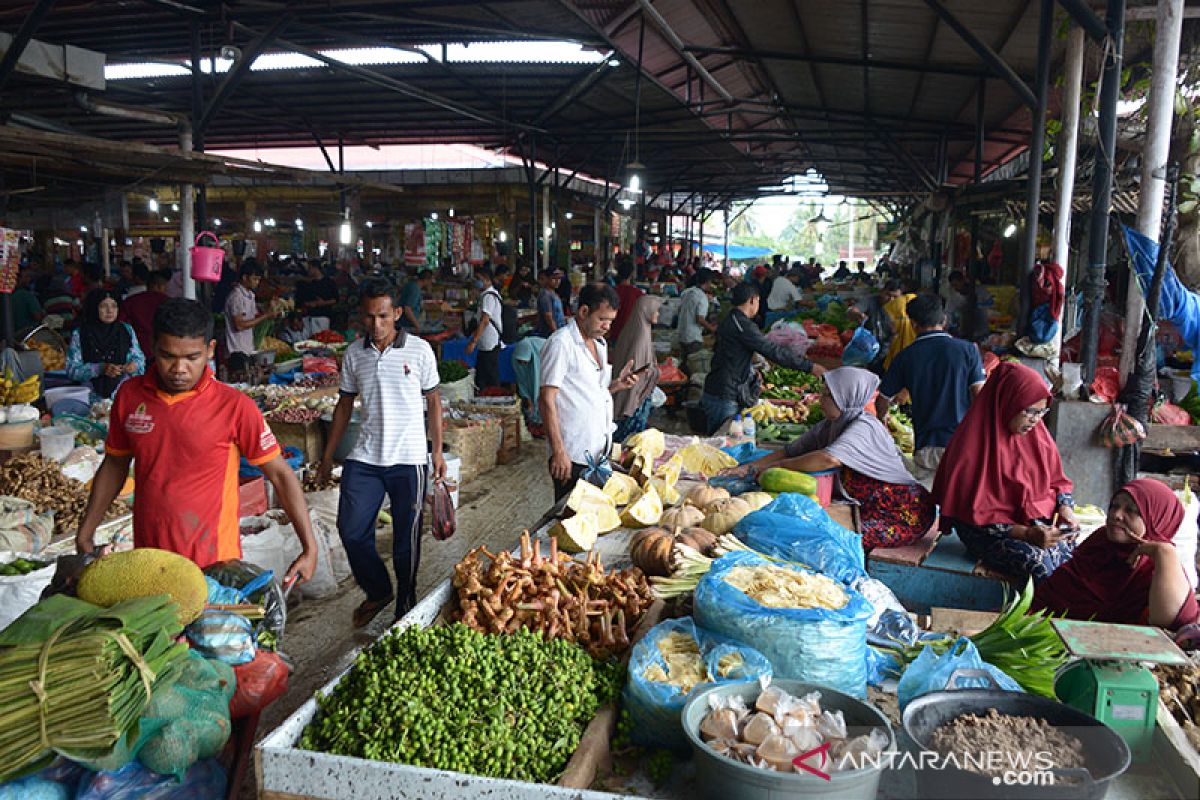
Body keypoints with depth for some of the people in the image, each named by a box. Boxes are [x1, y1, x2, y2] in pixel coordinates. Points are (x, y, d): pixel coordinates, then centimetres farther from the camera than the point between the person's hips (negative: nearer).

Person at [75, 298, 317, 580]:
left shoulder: (234, 406, -14)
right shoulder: (130, 395, -1)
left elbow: (280, 474, -9)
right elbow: (115, 464, 13)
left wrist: (310, 548, -13)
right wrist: (85, 534, 12)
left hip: (214, 564, -4)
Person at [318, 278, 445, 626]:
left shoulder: (419, 349, -4)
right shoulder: (354, 354, 4)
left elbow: (433, 401, 3)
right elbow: (345, 404, 13)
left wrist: (438, 451, 1)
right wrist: (328, 455, 13)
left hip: (409, 459, -3)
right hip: (364, 458, 3)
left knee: (406, 538, 6)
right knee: (351, 530, 1)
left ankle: (405, 608, 24)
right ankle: (378, 592, 26)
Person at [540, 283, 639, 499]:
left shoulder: (600, 343, 14)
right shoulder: (561, 343, -13)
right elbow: (546, 400, -16)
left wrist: (617, 384, 3)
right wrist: (558, 451, -19)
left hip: (600, 453, 8)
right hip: (573, 457, -8)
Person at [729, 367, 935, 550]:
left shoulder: (864, 427, -21)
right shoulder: (827, 427, 6)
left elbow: (830, 459, -35)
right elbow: (791, 451, 8)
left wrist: (776, 466, -27)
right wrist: (750, 468, -5)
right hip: (867, 506, 8)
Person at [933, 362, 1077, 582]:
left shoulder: (1037, 433, 4)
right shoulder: (975, 443, -16)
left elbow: (1056, 480, 16)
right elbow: (976, 514, -15)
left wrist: (1065, 506, -5)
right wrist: (1026, 534, -24)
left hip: (1036, 519, 6)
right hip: (987, 529, -6)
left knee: (1071, 550, -22)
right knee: (1040, 562, -30)